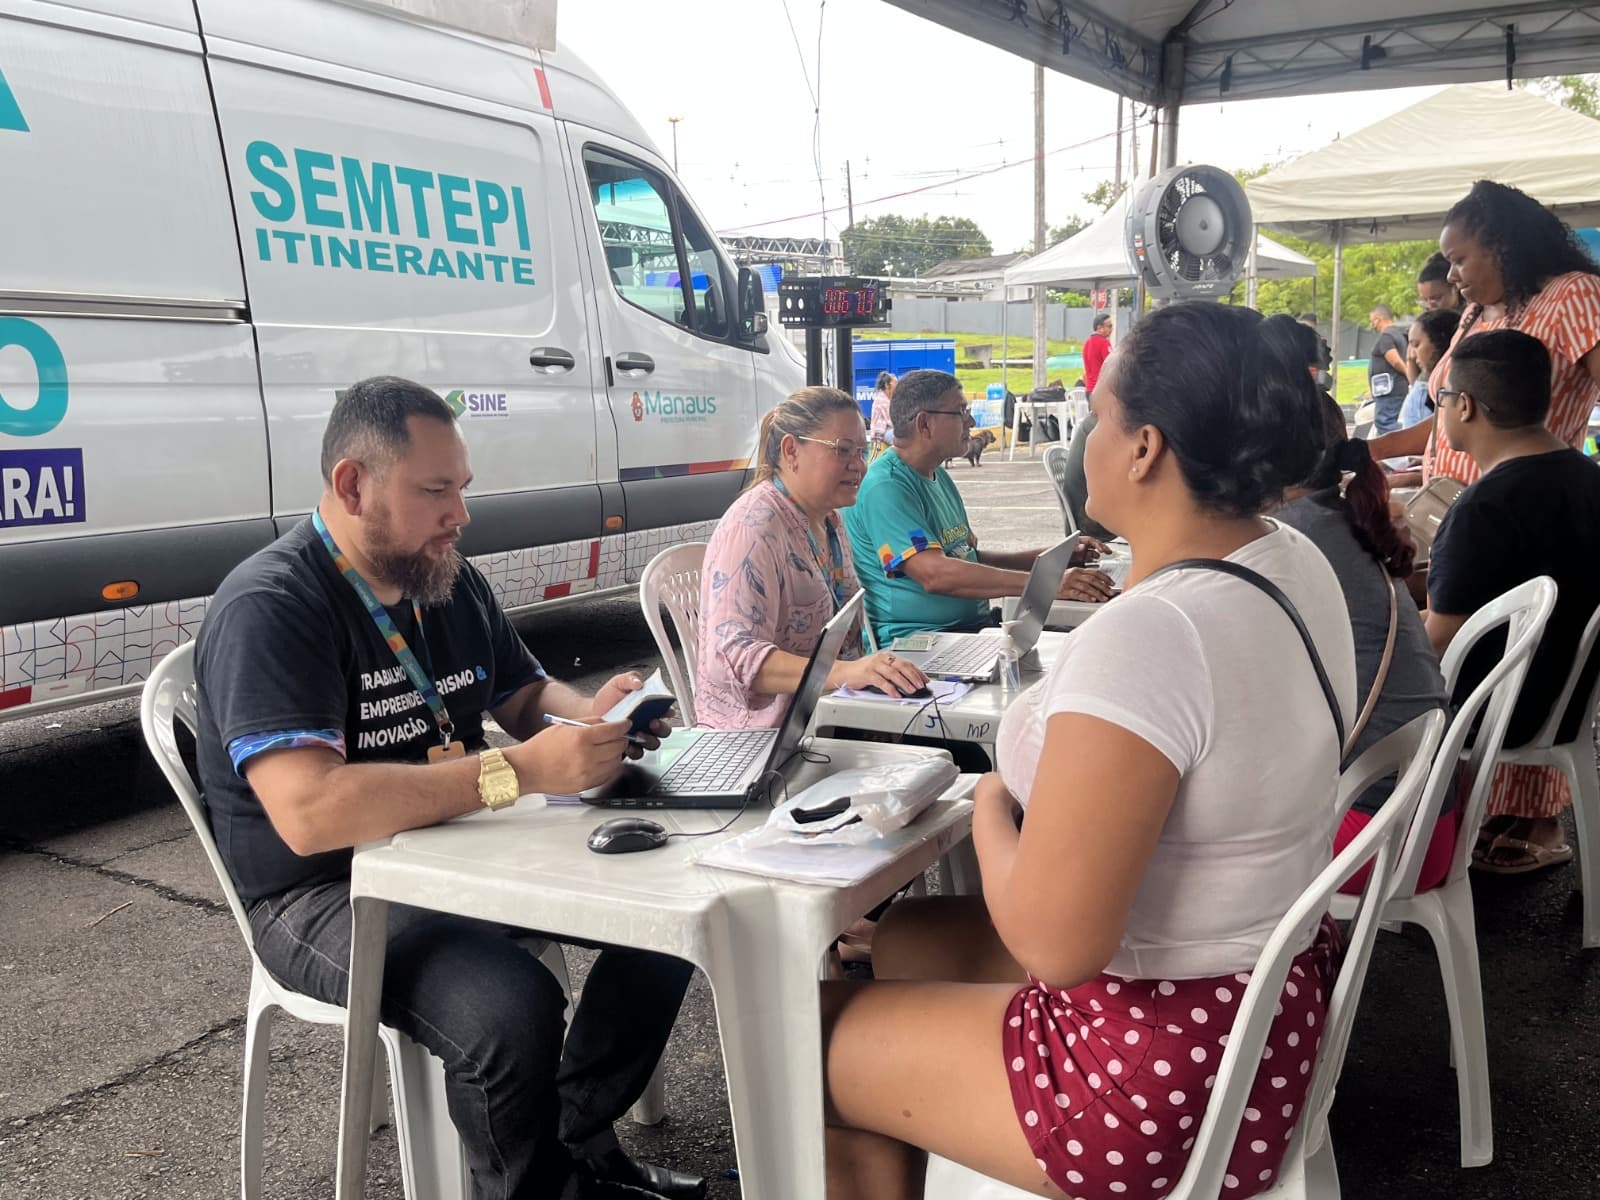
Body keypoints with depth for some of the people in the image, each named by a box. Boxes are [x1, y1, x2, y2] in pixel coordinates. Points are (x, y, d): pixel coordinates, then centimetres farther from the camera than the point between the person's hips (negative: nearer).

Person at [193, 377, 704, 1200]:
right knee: (512, 1006, -32)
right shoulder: (270, 608, -22)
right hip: (326, 893, -8)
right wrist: (521, 770, -35)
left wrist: (589, 713, -5)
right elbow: (309, 813, -34)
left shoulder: (453, 584, 4)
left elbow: (523, 693, 19)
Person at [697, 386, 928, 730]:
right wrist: (844, 672, -39)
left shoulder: (829, 520, 12)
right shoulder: (753, 526, -17)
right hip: (763, 730, -8)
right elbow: (733, 656, -28)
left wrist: (871, 669, 4)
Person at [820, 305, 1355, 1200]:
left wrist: (991, 810, -13)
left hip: (1169, 1074, -9)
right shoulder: (1301, 562, -2)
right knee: (888, 942, 24)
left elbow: (1051, 943, -30)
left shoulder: (1142, 637, -33)